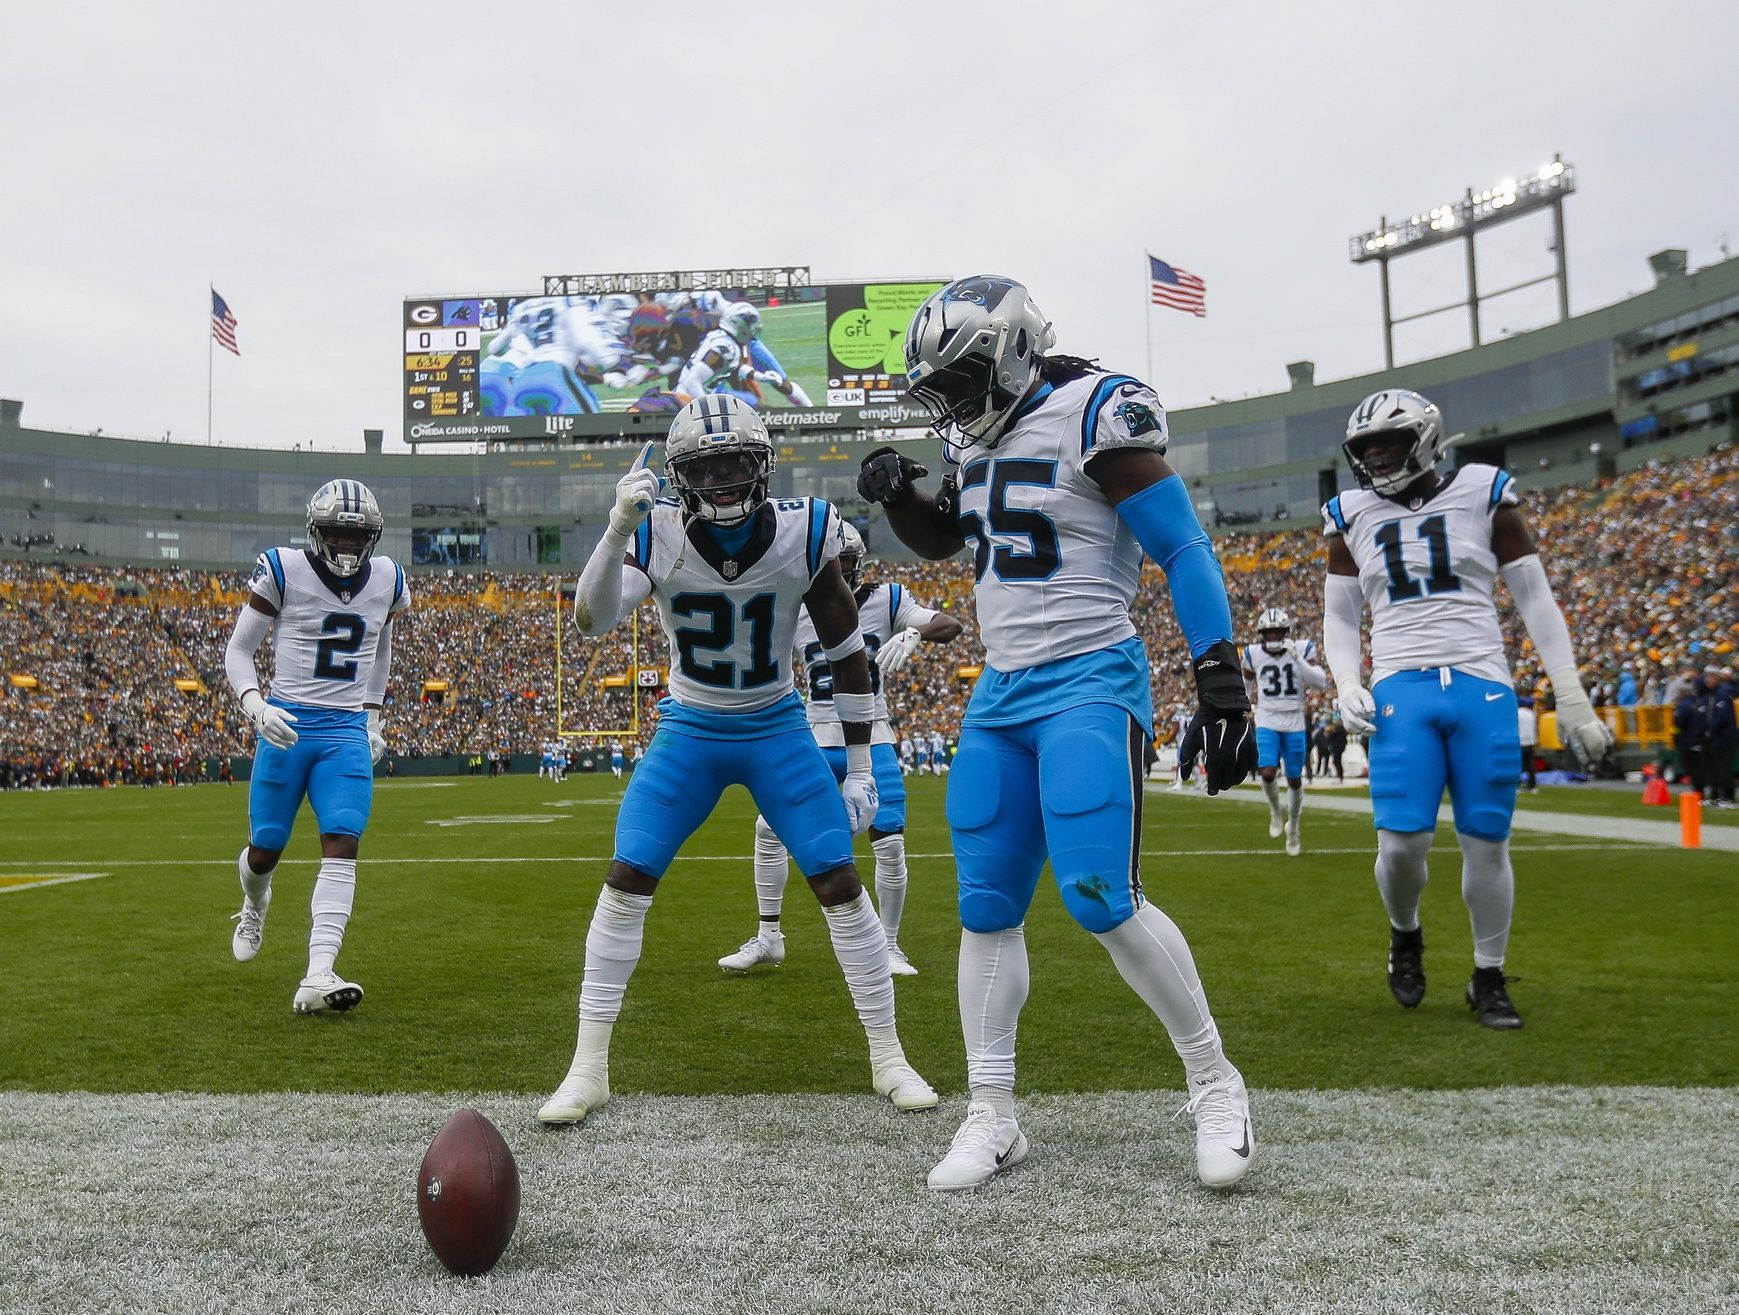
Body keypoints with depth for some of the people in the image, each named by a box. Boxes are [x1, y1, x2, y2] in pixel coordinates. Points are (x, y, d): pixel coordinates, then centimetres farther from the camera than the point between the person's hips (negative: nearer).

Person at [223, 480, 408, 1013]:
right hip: (288, 725, -2)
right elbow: (238, 651, -1)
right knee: (265, 849, 8)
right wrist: (257, 706, -18)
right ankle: (254, 906, 45)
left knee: (342, 845, -14)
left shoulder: (387, 580, 7)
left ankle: (317, 978, -18)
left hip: (348, 731, 2)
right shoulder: (283, 571, -6)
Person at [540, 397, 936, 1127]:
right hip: (689, 731, 0)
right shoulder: (659, 534, -16)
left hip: (777, 730, 0)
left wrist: (860, 767, -3)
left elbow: (846, 652, -5)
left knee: (840, 883, -6)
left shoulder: (803, 533, -16)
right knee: (625, 881, -9)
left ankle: (888, 1058, 10)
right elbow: (591, 619, -31)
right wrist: (617, 529, -46)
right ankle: (588, 1068, 6)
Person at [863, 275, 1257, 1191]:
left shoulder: (1094, 414, -10)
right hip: (1001, 695, 7)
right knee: (986, 908, 5)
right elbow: (942, 540, 29)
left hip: (1089, 686, -7)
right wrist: (897, 496, 7)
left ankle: (1216, 1086, 8)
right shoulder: (976, 438, 12)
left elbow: (1184, 553, -12)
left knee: (1100, 899, -15)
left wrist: (1220, 686, -18)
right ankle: (992, 1119, 16)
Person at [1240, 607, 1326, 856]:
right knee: (1268, 772, -18)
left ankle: (1292, 828, 30)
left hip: (1294, 725, 0)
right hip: (1267, 723, 0)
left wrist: (1297, 659, -25)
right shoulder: (1254, 654, -2)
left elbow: (1321, 683, -15)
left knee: (1294, 779, 8)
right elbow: (1246, 683, 17)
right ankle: (1275, 811, 13)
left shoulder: (1302, 650, -6)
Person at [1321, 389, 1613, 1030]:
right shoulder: (1353, 516, 9)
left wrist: (1571, 696, 3)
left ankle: (1489, 979, 21)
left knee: (1486, 843, 1)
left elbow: (1535, 598, 7)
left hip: (1482, 688, 0)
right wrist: (1347, 684, -1)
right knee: (1402, 842, -9)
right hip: (1401, 690, 1)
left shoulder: (1482, 495, 4)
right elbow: (1339, 617, 16)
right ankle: (1405, 934, 23)